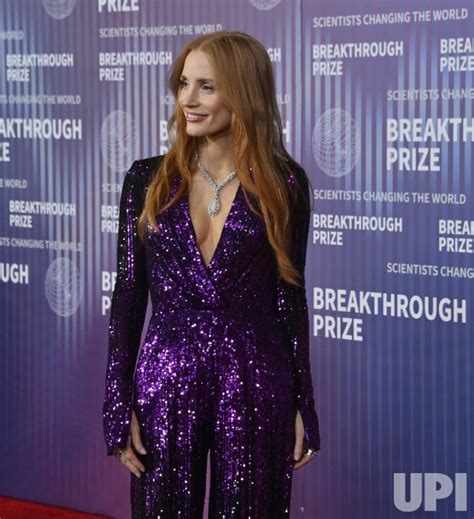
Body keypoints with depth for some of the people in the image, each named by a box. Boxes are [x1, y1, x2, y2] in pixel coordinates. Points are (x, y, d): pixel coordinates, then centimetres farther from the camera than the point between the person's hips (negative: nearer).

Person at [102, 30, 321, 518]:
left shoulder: (283, 183, -1)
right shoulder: (148, 180, 1)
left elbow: (289, 295, 4)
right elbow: (127, 296, 3)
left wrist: (302, 407, 3)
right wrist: (119, 407, -2)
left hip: (254, 386, -1)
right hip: (166, 382, 1)